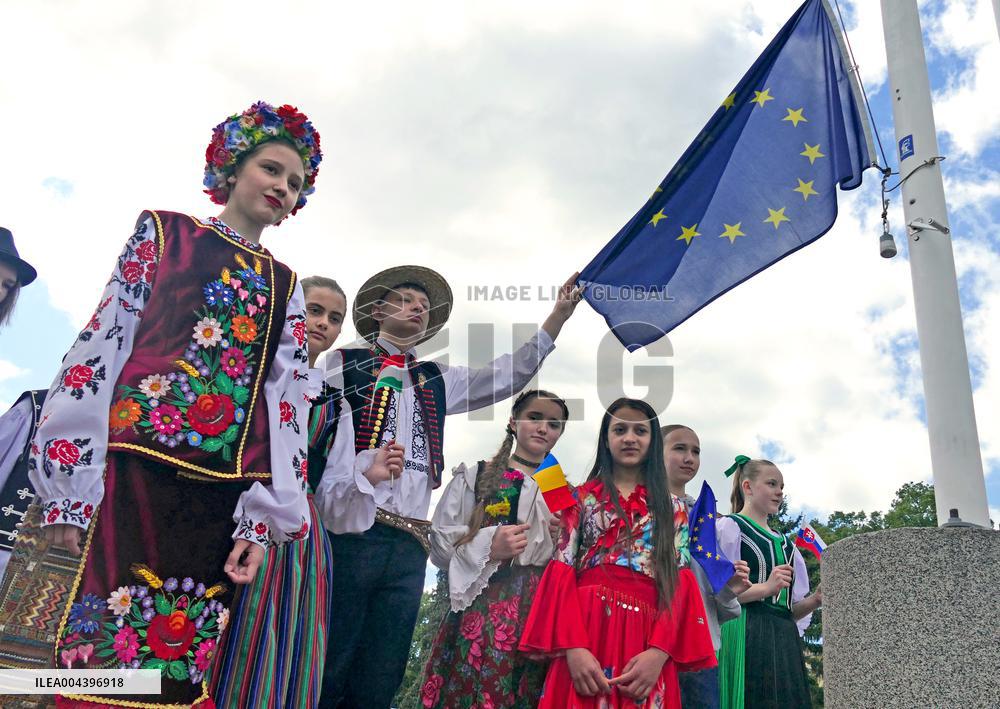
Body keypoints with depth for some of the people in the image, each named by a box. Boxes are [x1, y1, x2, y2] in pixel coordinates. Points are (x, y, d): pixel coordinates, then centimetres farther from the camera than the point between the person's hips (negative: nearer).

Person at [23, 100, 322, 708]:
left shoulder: (286, 286, 19)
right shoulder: (166, 232, 11)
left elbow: (288, 401, 10)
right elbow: (102, 341, 2)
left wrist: (263, 517, -1)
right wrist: (68, 488, -7)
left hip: (225, 492, 3)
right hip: (133, 471, -2)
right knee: (97, 659, -6)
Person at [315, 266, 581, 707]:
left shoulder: (436, 382, 23)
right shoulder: (343, 366, 8)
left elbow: (510, 376, 20)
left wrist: (559, 314, 14)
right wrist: (363, 473, -17)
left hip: (409, 546, 5)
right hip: (350, 533, -5)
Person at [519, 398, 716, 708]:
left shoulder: (673, 509, 12)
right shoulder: (581, 498, 9)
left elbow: (680, 584, 4)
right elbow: (561, 574, 0)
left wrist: (659, 652, -13)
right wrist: (574, 647, -15)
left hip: (648, 643, 1)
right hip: (585, 632, -1)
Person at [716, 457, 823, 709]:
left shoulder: (785, 543, 23)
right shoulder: (729, 527, 2)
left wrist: (815, 600, 2)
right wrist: (765, 588, -21)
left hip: (784, 639, 7)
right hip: (746, 637, -7)